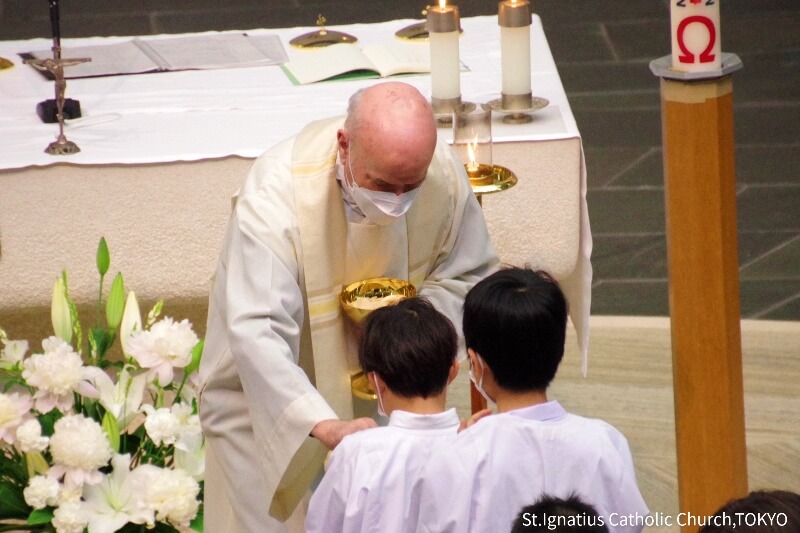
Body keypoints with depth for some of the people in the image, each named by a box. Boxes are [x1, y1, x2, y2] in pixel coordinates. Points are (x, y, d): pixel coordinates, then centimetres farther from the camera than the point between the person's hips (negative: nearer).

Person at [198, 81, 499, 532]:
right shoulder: (277, 191, -34)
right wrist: (324, 425, -54)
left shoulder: (445, 174, -20)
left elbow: (469, 276, -3)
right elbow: (258, 332, -41)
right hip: (268, 393, -4)